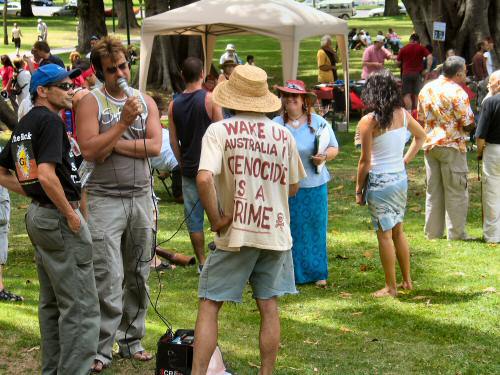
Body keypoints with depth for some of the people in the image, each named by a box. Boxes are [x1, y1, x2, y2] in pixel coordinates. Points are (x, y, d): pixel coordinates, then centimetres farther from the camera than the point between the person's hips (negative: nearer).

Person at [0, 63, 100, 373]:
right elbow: (46, 175, -26)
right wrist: (71, 214, -18)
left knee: (52, 302, 17)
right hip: (59, 216, -10)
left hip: (38, 215, 10)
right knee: (81, 306, -6)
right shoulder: (50, 120, -15)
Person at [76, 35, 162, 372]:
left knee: (138, 275, 10)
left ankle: (131, 340, 22)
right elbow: (89, 149, -15)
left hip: (141, 197, 4)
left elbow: (155, 146, -4)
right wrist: (124, 122, -18)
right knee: (108, 278, -9)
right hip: (105, 199, -4)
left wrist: (113, 145, -10)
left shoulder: (146, 101, 9)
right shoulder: (91, 103, -2)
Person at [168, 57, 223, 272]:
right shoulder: (210, 99, -10)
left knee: (194, 218, 8)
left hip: (189, 168, 3)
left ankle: (202, 262, 11)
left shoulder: (174, 105, 2)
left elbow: (174, 141, 6)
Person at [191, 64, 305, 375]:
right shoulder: (284, 135, 2)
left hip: (236, 233, -3)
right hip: (275, 232, 3)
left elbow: (204, 178, -22)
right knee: (269, 308, 11)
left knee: (209, 306, 4)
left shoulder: (220, 131, -9)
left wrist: (216, 219, -11)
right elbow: (293, 187, 11)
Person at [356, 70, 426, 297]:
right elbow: (420, 136, 20)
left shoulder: (369, 121, -15)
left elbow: (365, 161, -12)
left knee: (384, 234, 2)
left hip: (379, 182, -6)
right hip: (401, 178, 6)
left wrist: (358, 189, -2)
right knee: (398, 231, 18)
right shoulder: (403, 115, 2)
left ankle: (391, 287, 8)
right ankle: (407, 280, 25)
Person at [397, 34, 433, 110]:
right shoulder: (421, 48, 5)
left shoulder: (403, 49, 5)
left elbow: (398, 62, 7)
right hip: (418, 73, 1)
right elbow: (429, 56, -9)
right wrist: (428, 69, -6)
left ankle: (409, 111, -18)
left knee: (407, 94, -4)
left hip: (406, 73, -1)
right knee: (417, 94, 9)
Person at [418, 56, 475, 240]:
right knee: (456, 192, 1)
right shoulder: (457, 92, -15)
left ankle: (433, 232, 17)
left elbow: (421, 119, 14)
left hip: (430, 144, 7)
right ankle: (456, 234, 3)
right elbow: (468, 124, -15)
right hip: (452, 146, -7)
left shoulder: (426, 89, 7)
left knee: (433, 191, 13)